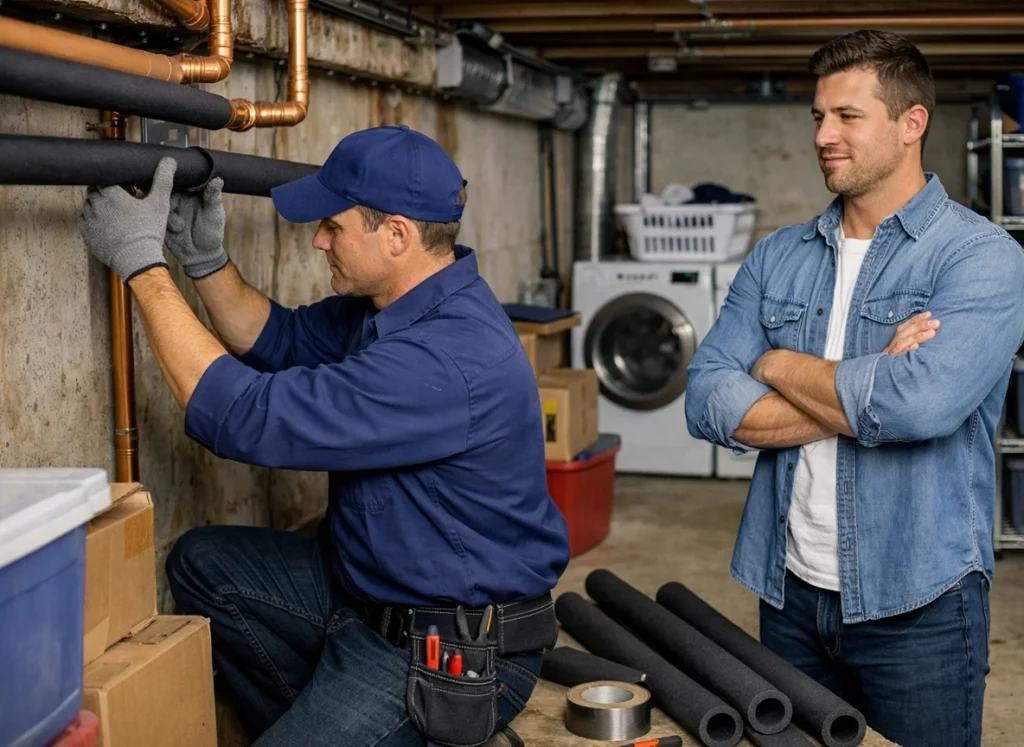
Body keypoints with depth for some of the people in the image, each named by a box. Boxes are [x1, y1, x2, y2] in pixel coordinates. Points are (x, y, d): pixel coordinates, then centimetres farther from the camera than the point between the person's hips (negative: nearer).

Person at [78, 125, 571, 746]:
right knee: (202, 562, 11)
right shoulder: (401, 300, 1)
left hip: (455, 653, -10)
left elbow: (245, 419, -29)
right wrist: (205, 258, 0)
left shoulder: (450, 359, -31)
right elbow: (280, 339, 17)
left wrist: (141, 262, -22)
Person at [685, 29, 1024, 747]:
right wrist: (863, 397, -16)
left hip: (916, 605, -4)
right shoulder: (778, 257, 6)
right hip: (790, 592, 5)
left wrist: (780, 366, -10)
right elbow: (709, 404, -5)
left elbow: (920, 403, -26)